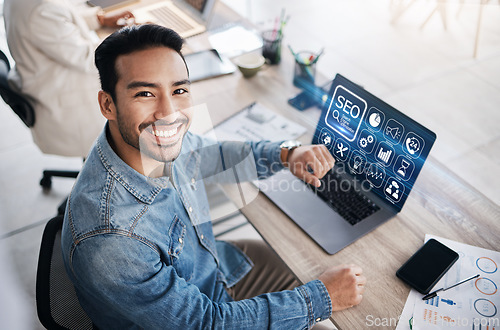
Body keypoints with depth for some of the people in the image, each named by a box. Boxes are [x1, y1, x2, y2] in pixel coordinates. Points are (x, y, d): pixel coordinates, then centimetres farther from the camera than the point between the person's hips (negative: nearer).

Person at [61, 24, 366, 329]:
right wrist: (323, 297, -23)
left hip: (214, 266, 6)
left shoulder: (158, 136, -20)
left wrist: (287, 154, -14)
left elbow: (213, 155, 3)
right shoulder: (109, 242, -41)